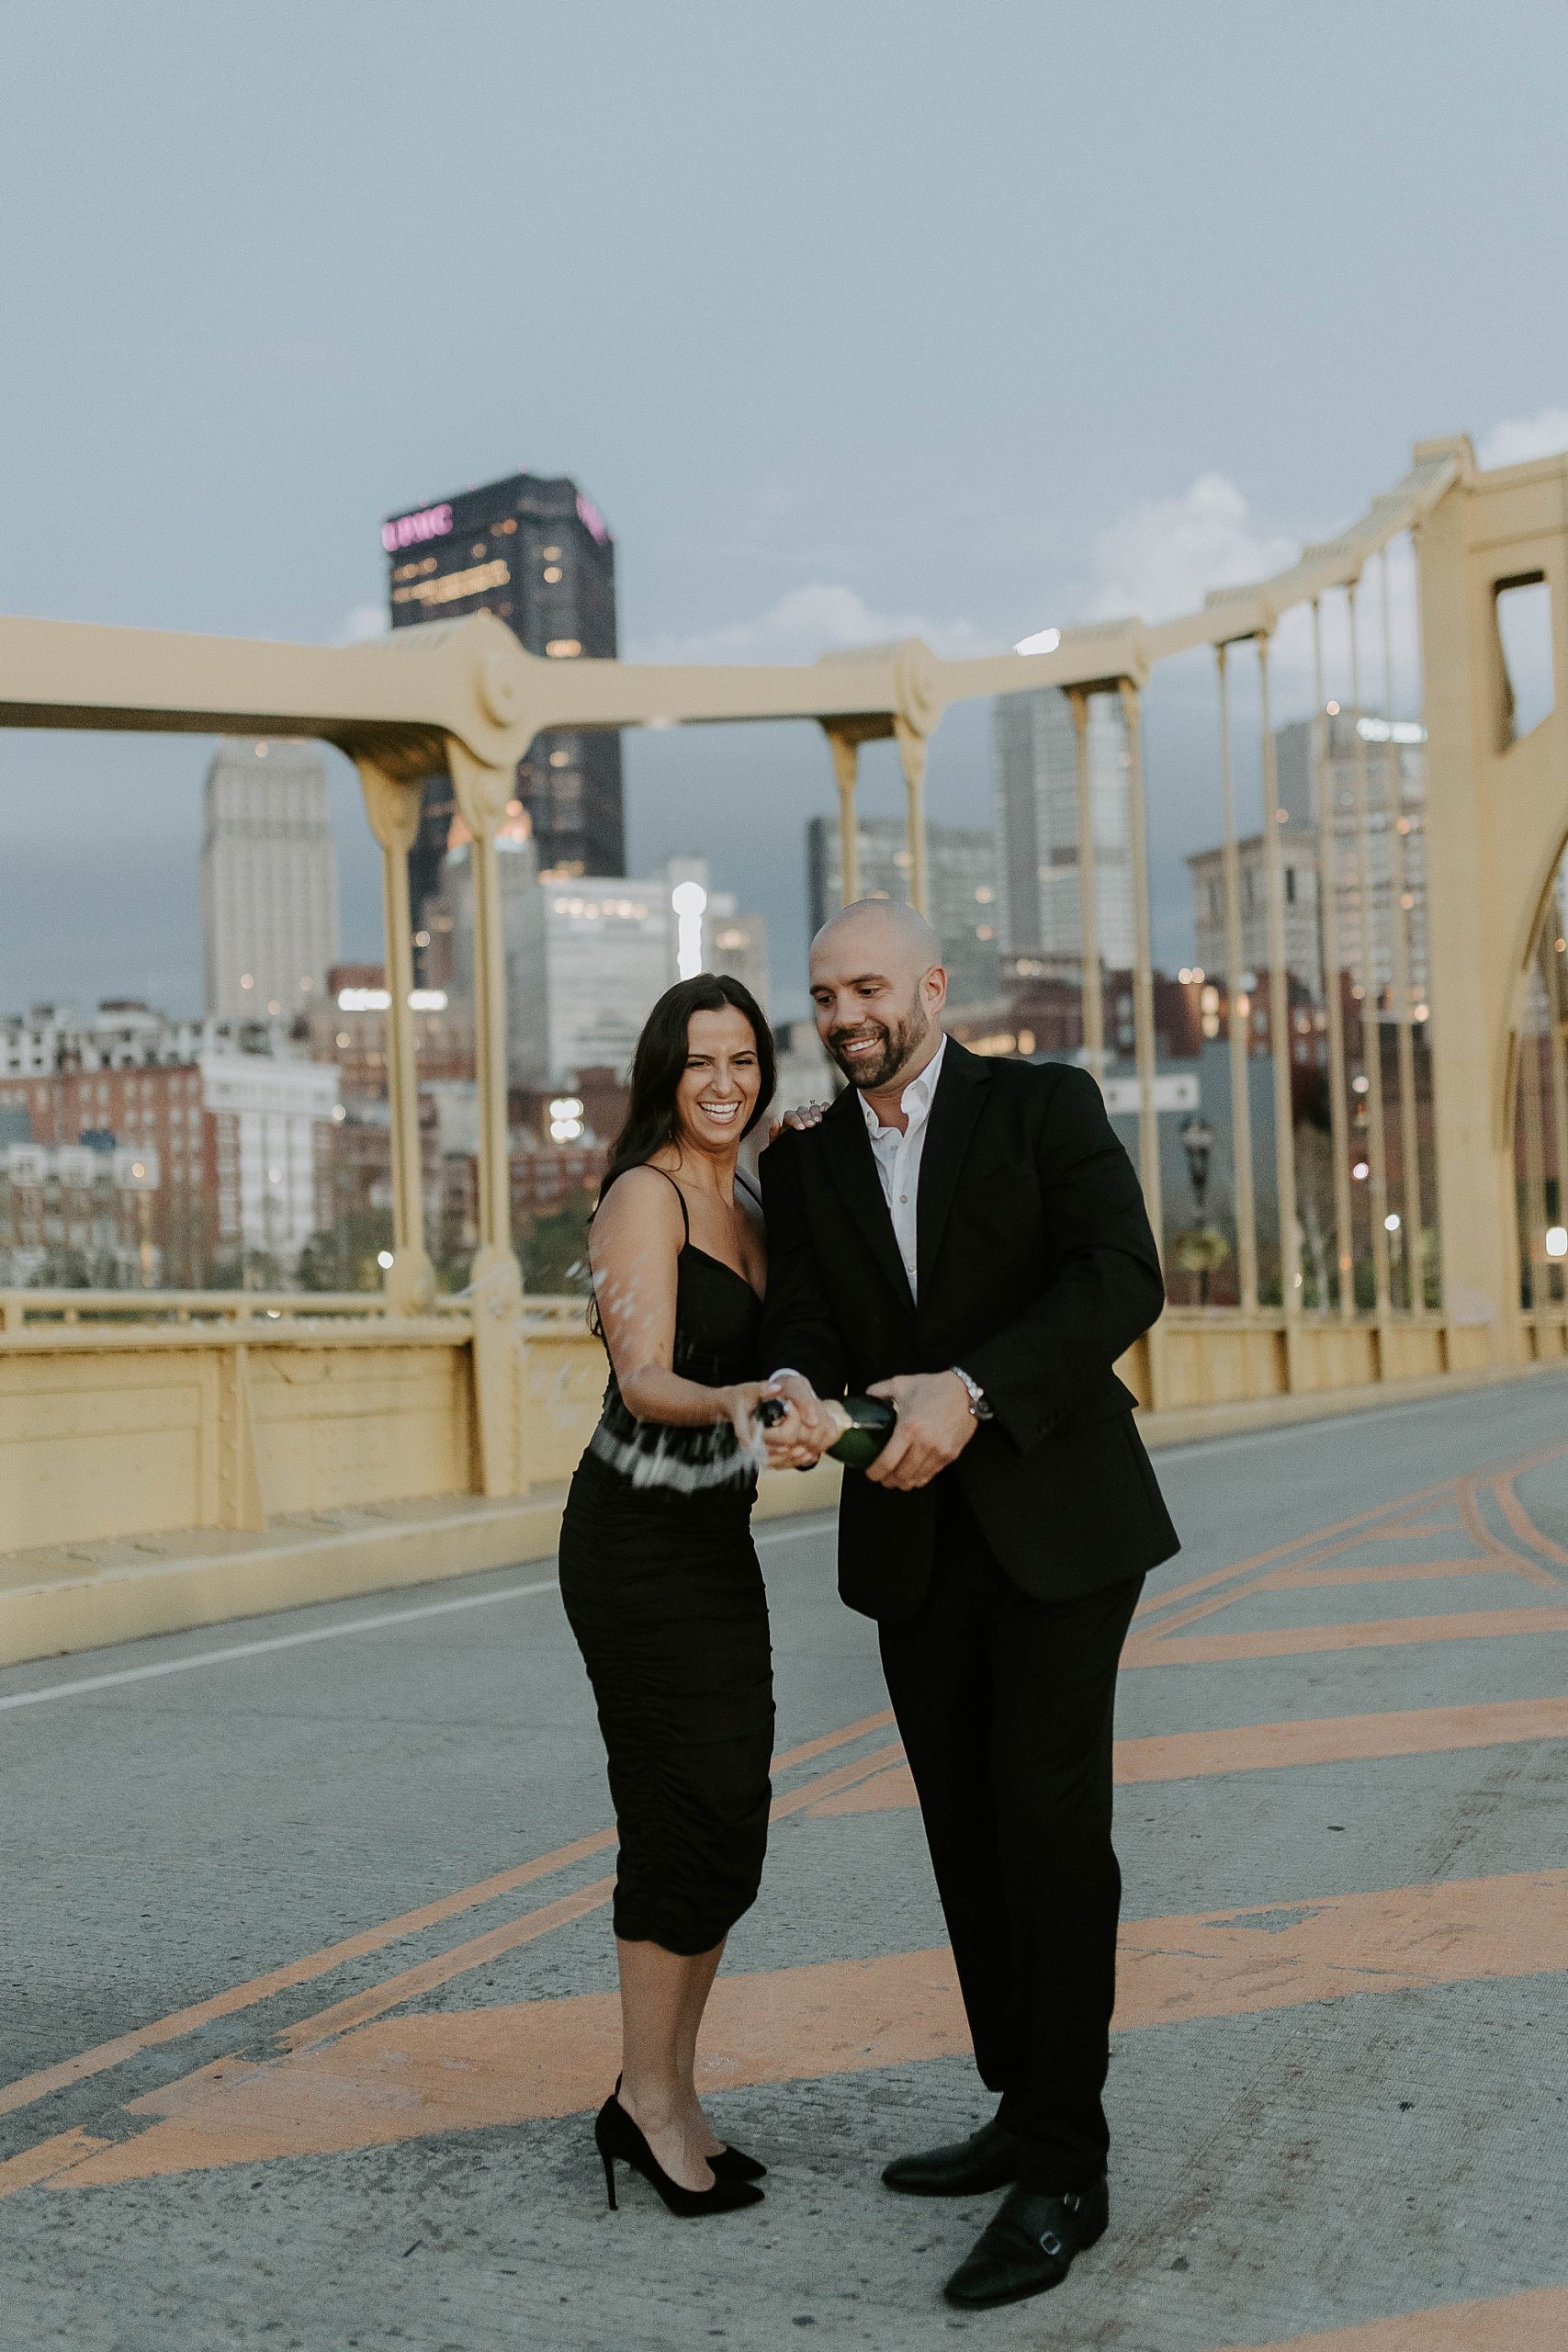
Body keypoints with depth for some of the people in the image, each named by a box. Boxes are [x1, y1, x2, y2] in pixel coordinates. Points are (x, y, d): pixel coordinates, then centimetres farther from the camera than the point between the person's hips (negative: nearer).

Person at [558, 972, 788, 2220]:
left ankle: (670, 2094, 19)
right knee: (689, 1814, -7)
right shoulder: (646, 1195, -13)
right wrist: (737, 1402, -43)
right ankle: (646, 2101, 7)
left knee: (725, 1823, 9)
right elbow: (644, 1379, -24)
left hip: (714, 1541, 8)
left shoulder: (744, 1205, 12)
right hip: (639, 1541, -8)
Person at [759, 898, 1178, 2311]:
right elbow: (804, 1322, 1)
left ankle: (1065, 2172, -2)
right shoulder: (802, 1163, 9)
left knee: (1049, 1822, -9)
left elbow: (1121, 1279, -15)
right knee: (971, 1835, 10)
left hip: (1056, 1517, -5)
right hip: (914, 1538, 5)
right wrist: (794, 1393, -23)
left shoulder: (1045, 1105, -4)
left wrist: (970, 1390, -26)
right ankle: (1025, 2114, 23)